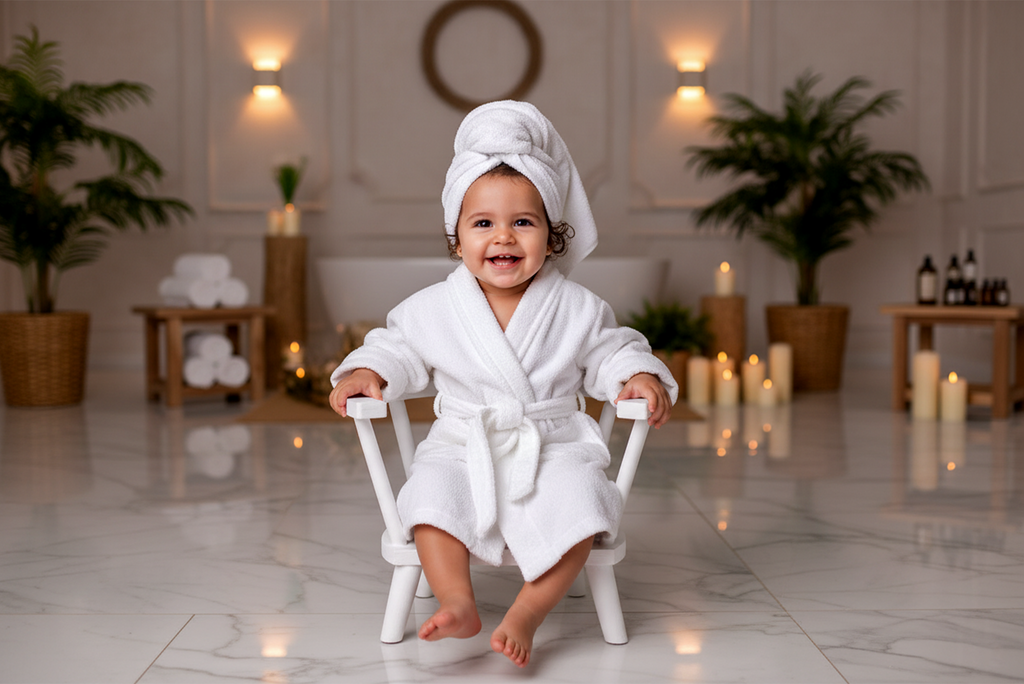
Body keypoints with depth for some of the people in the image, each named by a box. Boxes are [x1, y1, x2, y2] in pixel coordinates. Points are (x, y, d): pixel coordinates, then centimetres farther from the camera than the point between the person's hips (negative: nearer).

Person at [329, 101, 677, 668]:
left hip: (552, 446, 0)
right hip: (462, 448, 1)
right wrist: (367, 371, -6)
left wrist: (640, 376, -9)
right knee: (432, 493, -28)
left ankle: (526, 615, -20)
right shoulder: (432, 308, 3)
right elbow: (398, 345, 13)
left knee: (576, 502, -28)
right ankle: (458, 605, -27)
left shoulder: (576, 308, 1)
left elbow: (609, 350, 10)